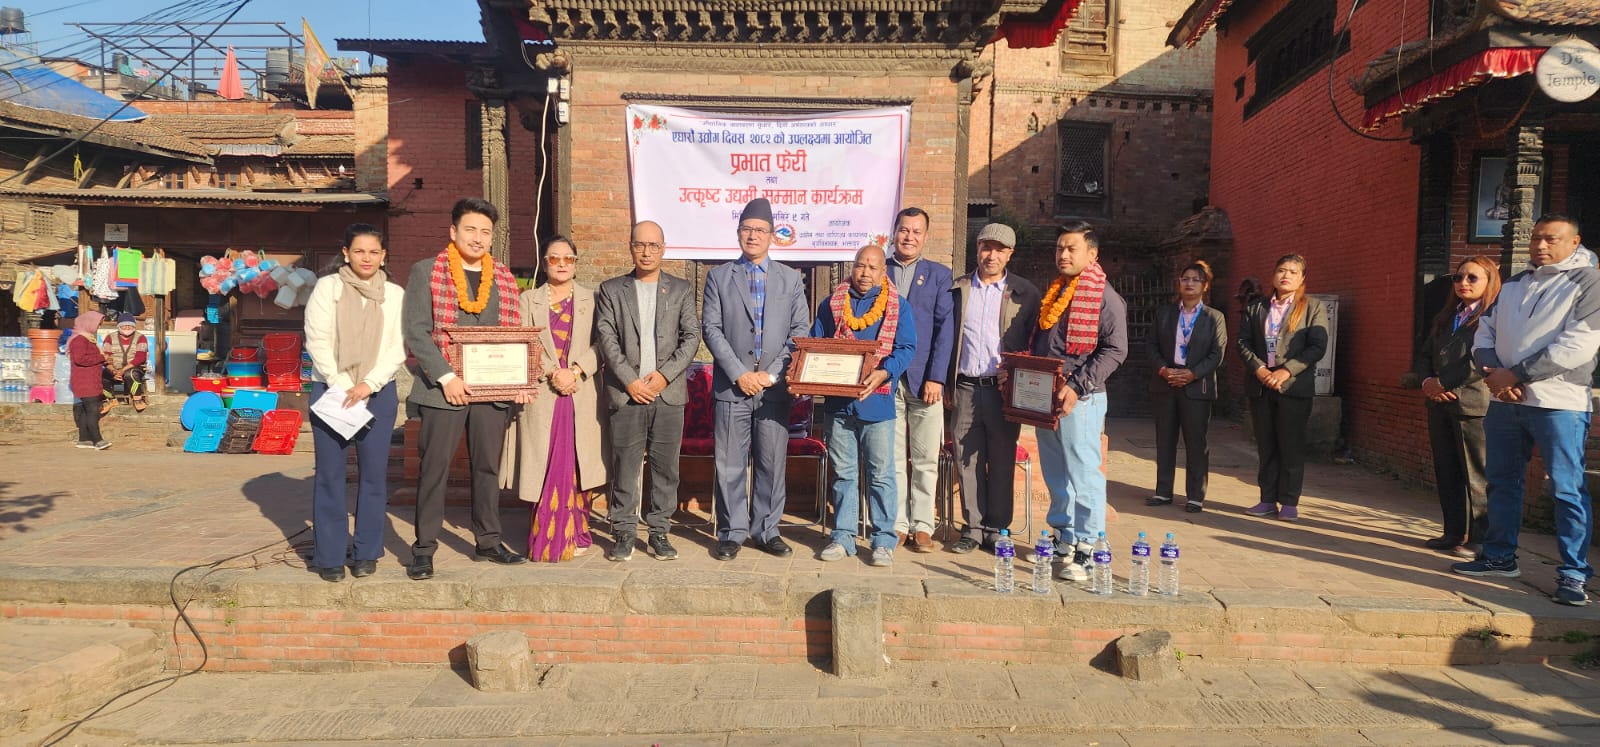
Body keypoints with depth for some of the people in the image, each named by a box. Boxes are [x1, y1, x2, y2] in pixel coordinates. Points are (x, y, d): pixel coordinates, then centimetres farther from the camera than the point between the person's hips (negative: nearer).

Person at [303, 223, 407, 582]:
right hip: (331, 390, -1)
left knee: (374, 473, 3)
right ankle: (329, 556, 7)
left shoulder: (395, 295, 7)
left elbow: (398, 349, 2)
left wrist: (368, 385, -10)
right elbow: (316, 341, -3)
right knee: (329, 474, -1)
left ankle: (367, 552, 14)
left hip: (378, 392, 1)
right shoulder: (327, 287, 3)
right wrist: (341, 387, -10)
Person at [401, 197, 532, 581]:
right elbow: (416, 331, -7)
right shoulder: (426, 272, 1)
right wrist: (446, 377, -14)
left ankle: (489, 541, 21)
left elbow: (515, 334, 14)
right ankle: (424, 548, 9)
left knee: (488, 467, 11)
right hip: (443, 388, -4)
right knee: (434, 468, 0)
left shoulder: (504, 278, 13)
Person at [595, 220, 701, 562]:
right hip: (626, 392, -1)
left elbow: (692, 337, 4)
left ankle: (659, 533, 13)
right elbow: (606, 338, 1)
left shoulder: (682, 289, 11)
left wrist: (665, 374, -8)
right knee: (624, 466, 1)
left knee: (665, 466, 3)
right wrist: (630, 381, -9)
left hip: (669, 392, 1)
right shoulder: (611, 290, 9)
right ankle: (624, 533, 11)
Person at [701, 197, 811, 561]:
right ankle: (732, 532, 13)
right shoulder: (719, 276, 7)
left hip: (775, 387, 1)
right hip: (731, 385, -1)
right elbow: (711, 328, -1)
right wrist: (740, 374, -11)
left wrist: (772, 373, -8)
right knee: (730, 464, 2)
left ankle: (767, 530, 18)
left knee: (772, 463, 6)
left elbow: (800, 332, 4)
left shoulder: (791, 279, 10)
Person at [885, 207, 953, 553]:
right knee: (892, 457, 5)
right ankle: (897, 524, 14)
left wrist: (936, 377, -9)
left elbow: (945, 328, 1)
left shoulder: (939, 275, 8)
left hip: (925, 380, 0)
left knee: (926, 459, 2)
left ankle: (922, 526, 11)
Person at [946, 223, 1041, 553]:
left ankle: (997, 528, 16)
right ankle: (973, 528, 14)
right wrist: (946, 385, 5)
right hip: (965, 389, 1)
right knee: (967, 462, 5)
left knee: (1002, 463, 5)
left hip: (1005, 390, -1)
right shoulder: (957, 289, 9)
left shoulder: (1025, 293, 4)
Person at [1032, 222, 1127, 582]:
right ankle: (1063, 541, 24)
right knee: (1055, 476, 14)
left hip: (1080, 400, -8)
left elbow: (1115, 350, -13)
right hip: (1044, 397, 8)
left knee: (1084, 477, -6)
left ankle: (1085, 550, -1)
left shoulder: (1104, 296, -7)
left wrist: (1077, 387, -21)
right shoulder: (1052, 292, 17)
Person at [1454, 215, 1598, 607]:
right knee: (1501, 481, 13)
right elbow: (1484, 333, 12)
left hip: (1558, 403, -6)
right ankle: (1499, 557, 25)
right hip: (1504, 401, 6)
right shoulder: (1513, 284, 15)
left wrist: (1517, 375, -15)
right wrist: (1494, 373, -8)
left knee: (1567, 490, -5)